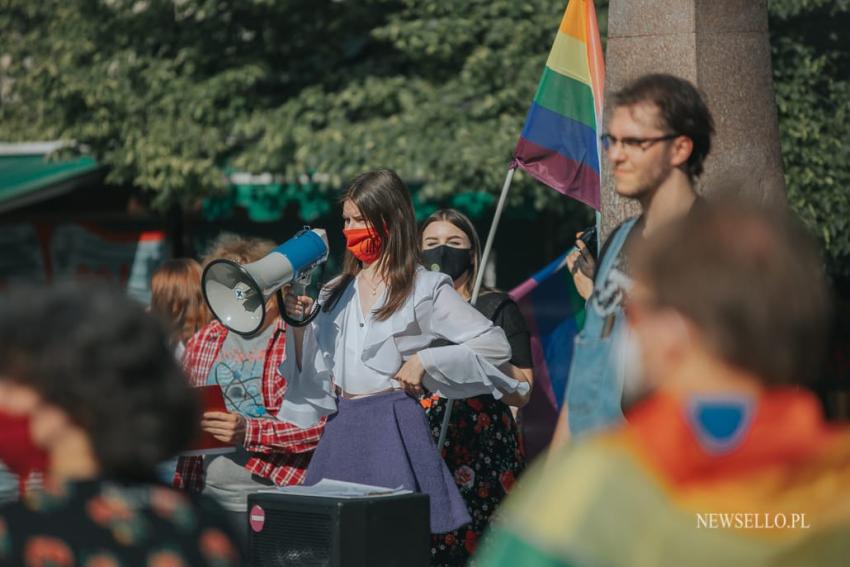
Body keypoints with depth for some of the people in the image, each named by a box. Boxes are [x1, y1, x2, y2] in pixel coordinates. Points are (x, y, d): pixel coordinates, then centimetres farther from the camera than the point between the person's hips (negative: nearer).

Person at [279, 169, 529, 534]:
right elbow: (312, 373, 14)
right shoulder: (336, 292, 14)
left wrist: (425, 359, -11)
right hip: (342, 428, 5)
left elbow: (495, 346, -6)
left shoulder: (424, 289, -1)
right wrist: (299, 325, -1)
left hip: (393, 424, -5)